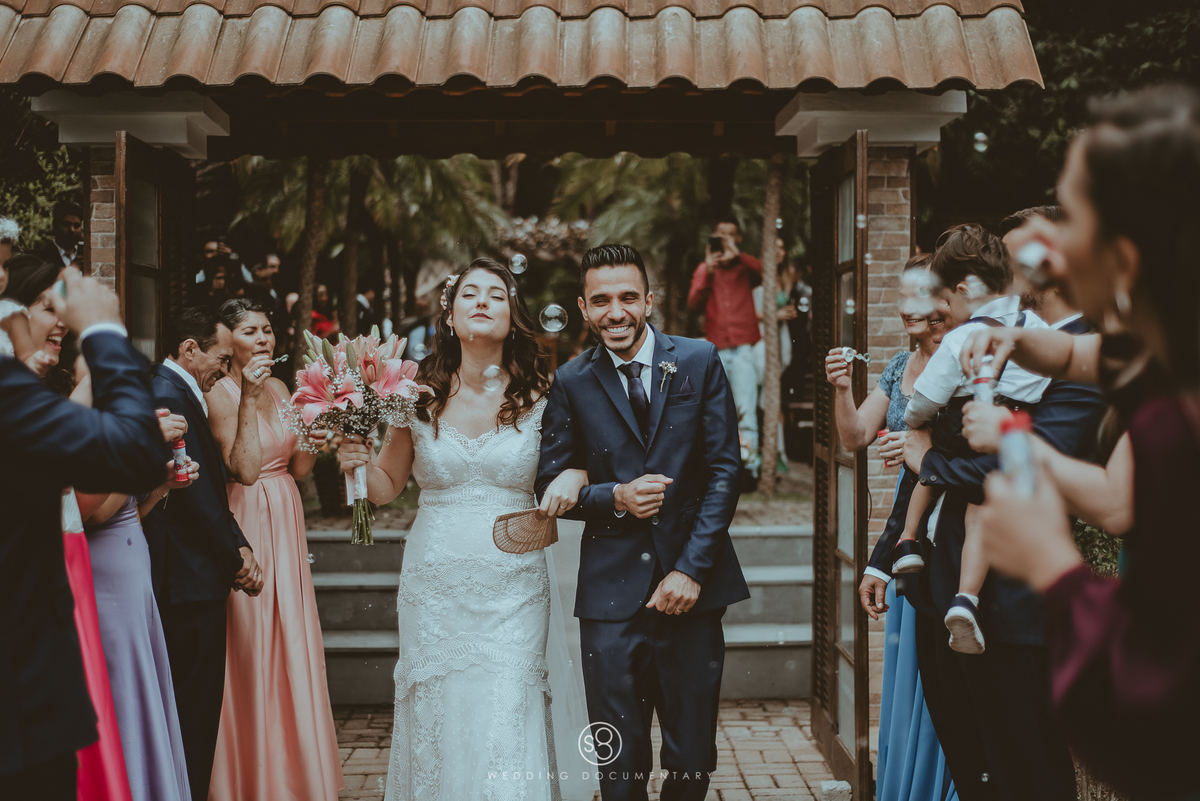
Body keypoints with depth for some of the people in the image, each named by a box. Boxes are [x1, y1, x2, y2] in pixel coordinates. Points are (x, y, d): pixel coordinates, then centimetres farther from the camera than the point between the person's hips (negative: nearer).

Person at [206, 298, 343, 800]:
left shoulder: (278, 387, 9)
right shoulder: (220, 394, -12)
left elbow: (299, 466, 7)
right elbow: (244, 470, -23)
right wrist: (249, 398, -24)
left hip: (286, 525, 7)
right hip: (247, 527, -7)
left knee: (291, 643, 13)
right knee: (251, 647, 1)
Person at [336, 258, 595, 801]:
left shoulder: (540, 397, 0)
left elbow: (576, 463, 12)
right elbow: (386, 487, 10)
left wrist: (572, 480, -10)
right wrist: (358, 463, -10)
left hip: (514, 588, -1)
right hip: (434, 586, 1)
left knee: (507, 725, -4)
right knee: (438, 721, 7)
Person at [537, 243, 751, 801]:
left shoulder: (700, 363, 3)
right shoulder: (571, 383, 4)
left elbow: (724, 471, 0)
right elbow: (551, 486, 7)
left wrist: (692, 569, -8)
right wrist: (613, 498, -12)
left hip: (692, 588, 0)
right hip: (610, 593, 0)